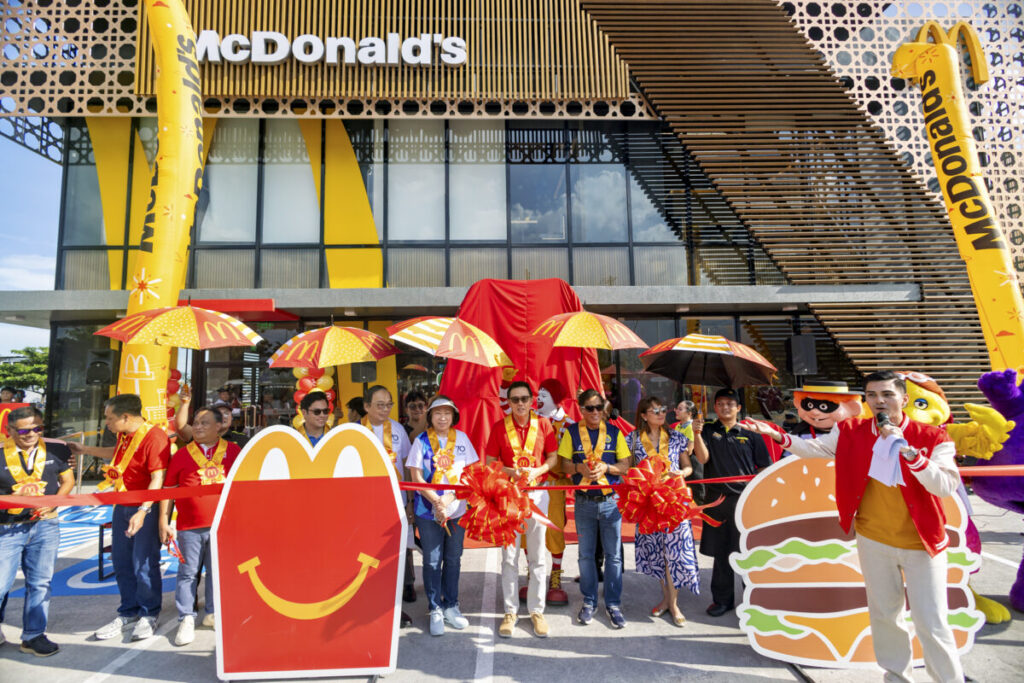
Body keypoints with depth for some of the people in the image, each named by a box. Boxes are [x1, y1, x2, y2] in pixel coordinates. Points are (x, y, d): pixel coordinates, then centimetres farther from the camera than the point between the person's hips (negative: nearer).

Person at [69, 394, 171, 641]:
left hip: (146, 509, -9)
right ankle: (128, 613, 30)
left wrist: (143, 512, -31)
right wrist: (85, 449, 35)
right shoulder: (124, 435, 6)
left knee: (144, 564, -1)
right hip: (122, 507, 9)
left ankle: (148, 615, 17)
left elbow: (158, 479, -26)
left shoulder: (154, 437, -22)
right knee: (121, 562, 15)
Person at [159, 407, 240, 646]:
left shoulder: (232, 450, 5)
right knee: (188, 572, 5)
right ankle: (186, 619, 16)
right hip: (189, 526, 0)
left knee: (218, 570, 10)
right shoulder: (181, 455, 3)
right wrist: (164, 522, 3)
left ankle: (213, 613, 24)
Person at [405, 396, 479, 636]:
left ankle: (451, 606, 27)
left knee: (453, 558, 12)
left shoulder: (462, 438, 2)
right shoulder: (421, 441, -3)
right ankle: (435, 610, 18)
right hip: (428, 510, -2)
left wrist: (449, 498, -13)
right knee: (432, 561, 4)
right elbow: (416, 477, -6)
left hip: (457, 508, 2)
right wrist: (436, 502, -16)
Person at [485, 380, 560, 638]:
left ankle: (536, 610, 22)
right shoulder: (499, 427, -1)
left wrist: (538, 470, -13)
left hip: (537, 493, 0)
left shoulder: (543, 424, 0)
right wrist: (511, 471, -16)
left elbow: (553, 457, 5)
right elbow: (490, 462, 2)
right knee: (509, 556, 7)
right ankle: (511, 611, 20)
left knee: (538, 556, 8)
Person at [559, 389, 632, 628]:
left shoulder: (614, 432, 2)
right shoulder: (572, 432, 1)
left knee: (613, 555, 5)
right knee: (586, 554, 10)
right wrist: (579, 467, -17)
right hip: (584, 501, 0)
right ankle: (589, 602, 26)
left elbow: (626, 466, 2)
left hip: (610, 500, 0)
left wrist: (605, 467, -15)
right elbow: (564, 465, 3)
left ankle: (613, 604, 20)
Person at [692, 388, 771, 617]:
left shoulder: (750, 434, 5)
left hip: (745, 499, -1)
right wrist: (697, 434, -20)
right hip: (717, 499, 2)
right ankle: (722, 599, 23)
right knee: (720, 552, 10)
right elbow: (703, 458, -7)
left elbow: (764, 467, 8)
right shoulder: (708, 432, 7)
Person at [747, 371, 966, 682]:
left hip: (922, 543, -3)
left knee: (931, 624, 1)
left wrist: (907, 450, -31)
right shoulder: (852, 431, -3)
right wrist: (776, 435, -8)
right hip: (873, 539, 3)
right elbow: (814, 447, 5)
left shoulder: (932, 437, -12)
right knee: (884, 614, 16)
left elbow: (946, 486, -21)